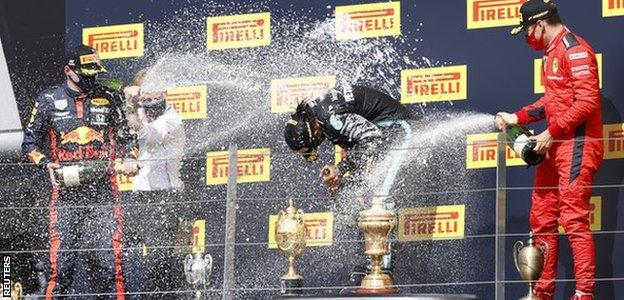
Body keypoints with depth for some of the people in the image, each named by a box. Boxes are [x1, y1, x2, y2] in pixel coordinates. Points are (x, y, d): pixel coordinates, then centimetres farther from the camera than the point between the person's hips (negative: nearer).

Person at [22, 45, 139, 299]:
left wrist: (129, 159, 0)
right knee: (61, 257, -8)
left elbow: (126, 138, 20)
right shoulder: (49, 100, 8)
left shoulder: (109, 99, 12)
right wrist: (46, 163, -7)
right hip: (66, 191, -1)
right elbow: (30, 143, 12)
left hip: (103, 189, 1)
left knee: (107, 257, -6)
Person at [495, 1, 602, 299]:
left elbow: (587, 101, -19)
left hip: (578, 144, -10)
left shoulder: (574, 50, -12)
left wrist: (551, 133, -18)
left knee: (574, 219, -13)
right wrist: (516, 117, 15)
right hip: (555, 147, 10)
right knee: (542, 218, 11)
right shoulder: (551, 53, 19)